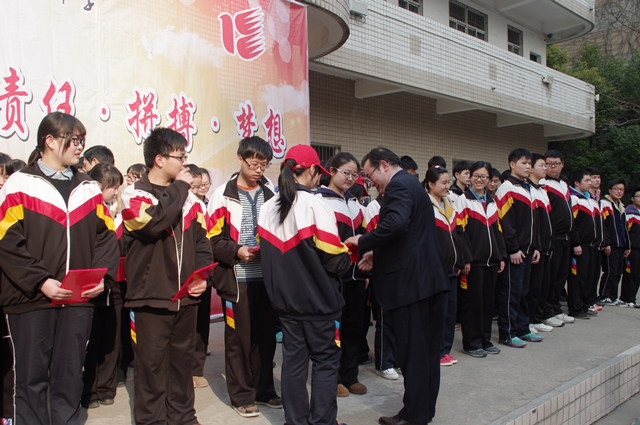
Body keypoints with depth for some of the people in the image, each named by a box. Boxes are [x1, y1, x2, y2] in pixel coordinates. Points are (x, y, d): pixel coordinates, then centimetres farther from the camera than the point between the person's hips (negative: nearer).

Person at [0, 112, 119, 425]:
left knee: (70, 375, 12)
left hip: (79, 300, 4)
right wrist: (41, 281, -16)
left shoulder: (88, 189, 12)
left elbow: (106, 237, 10)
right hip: (32, 300, -3)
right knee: (31, 376, 5)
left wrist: (102, 275, -5)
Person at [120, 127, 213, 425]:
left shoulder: (188, 197, 11)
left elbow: (202, 241, 12)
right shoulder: (134, 194, -4)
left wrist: (202, 275, -3)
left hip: (185, 296, 5)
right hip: (151, 297, -5)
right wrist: (178, 189, -14)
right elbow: (153, 223, -26)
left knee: (183, 360, 15)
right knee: (152, 364, 3)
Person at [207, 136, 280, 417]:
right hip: (237, 279, -4)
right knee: (239, 338, 5)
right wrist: (236, 251, -20)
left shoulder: (270, 195, 10)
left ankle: (264, 390, 27)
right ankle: (242, 395, 18)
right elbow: (213, 239, -6)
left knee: (265, 336, 12)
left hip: (266, 277, 4)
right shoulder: (223, 195, -2)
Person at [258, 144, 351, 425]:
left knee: (293, 359, 14)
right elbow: (335, 261, -17)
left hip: (284, 297, 6)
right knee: (325, 360, 8)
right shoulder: (315, 206, -16)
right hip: (317, 298, -5)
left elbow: (269, 254, 7)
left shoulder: (267, 209, 0)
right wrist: (349, 257, 4)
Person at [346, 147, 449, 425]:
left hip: (410, 280, -10)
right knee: (427, 348, 15)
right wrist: (377, 253, 18)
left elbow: (396, 223, -31)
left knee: (412, 349, -1)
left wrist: (363, 242, -19)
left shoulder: (399, 185, -11)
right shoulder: (411, 184, 21)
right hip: (429, 277, 10)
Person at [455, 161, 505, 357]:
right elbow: (460, 232, -11)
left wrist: (501, 256, 11)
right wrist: (466, 259, -17)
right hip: (473, 260, -6)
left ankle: (485, 340, 21)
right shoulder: (463, 200, -5)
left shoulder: (492, 202, 15)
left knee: (488, 300, 10)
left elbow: (497, 230, 17)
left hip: (491, 260, 6)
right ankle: (471, 343, 8)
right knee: (473, 301, -1)